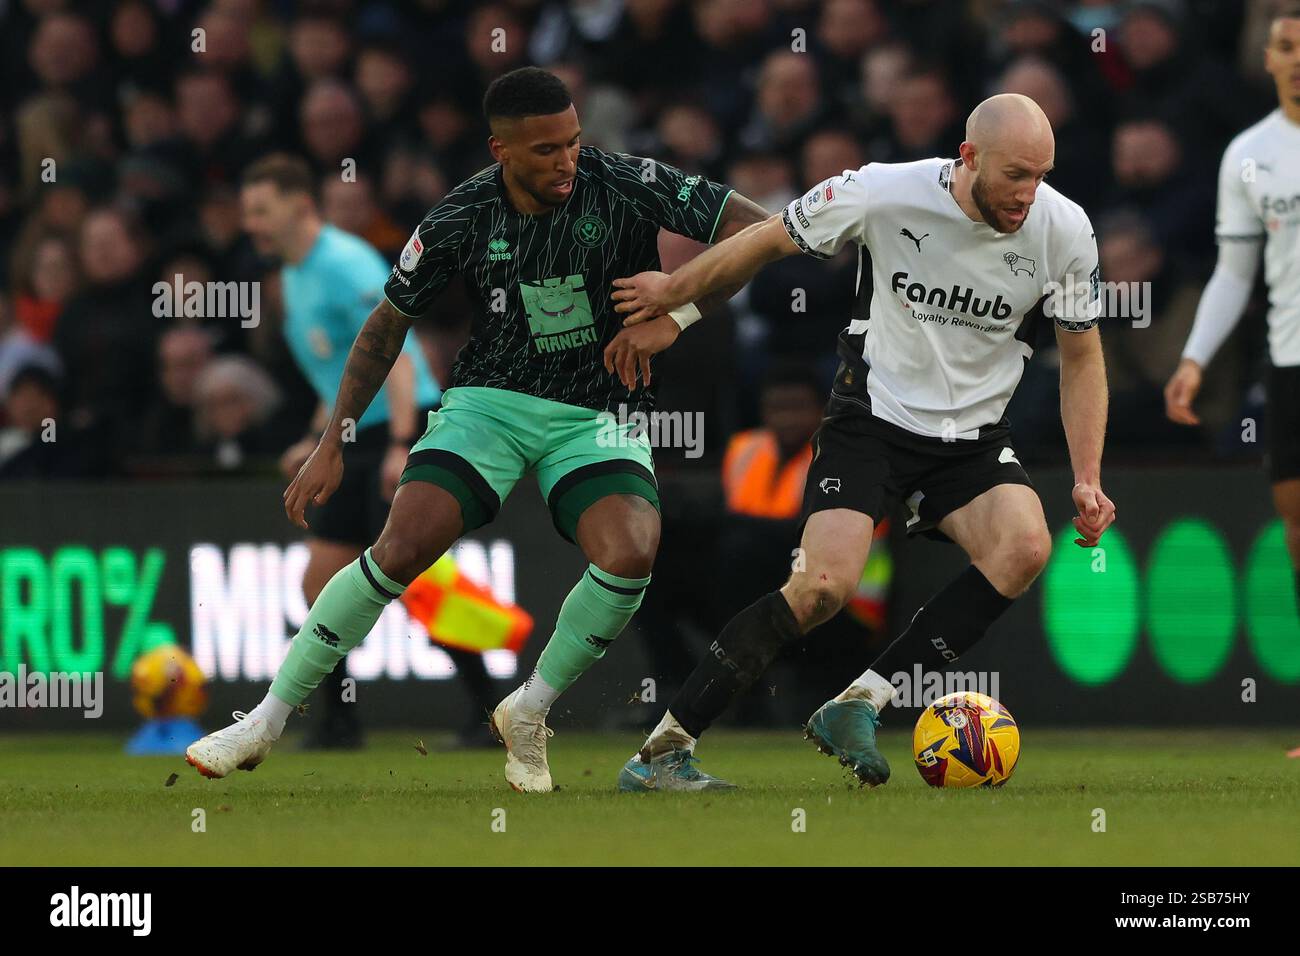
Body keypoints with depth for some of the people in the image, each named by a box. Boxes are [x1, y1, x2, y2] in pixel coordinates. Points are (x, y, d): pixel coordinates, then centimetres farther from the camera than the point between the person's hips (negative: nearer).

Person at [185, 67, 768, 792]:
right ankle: (268, 720, -5)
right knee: (401, 548, -19)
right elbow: (390, 323, 7)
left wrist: (672, 314, -23)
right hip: (492, 400, 1)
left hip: (598, 414, 0)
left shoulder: (623, 187, -14)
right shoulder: (463, 218, -8)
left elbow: (756, 228, -13)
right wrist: (333, 444, 6)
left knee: (631, 552, -29)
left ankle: (527, 714, -5)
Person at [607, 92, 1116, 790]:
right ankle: (662, 751, -15)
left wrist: (1088, 478, -2)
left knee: (1025, 548, -27)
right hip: (871, 415, -3)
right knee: (824, 584, -24)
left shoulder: (1064, 230, -11)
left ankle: (858, 705, -20)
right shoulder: (884, 192, -18)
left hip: (974, 439, 3)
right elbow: (768, 241, 0)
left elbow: (1081, 357, 5)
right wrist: (671, 298, 11)